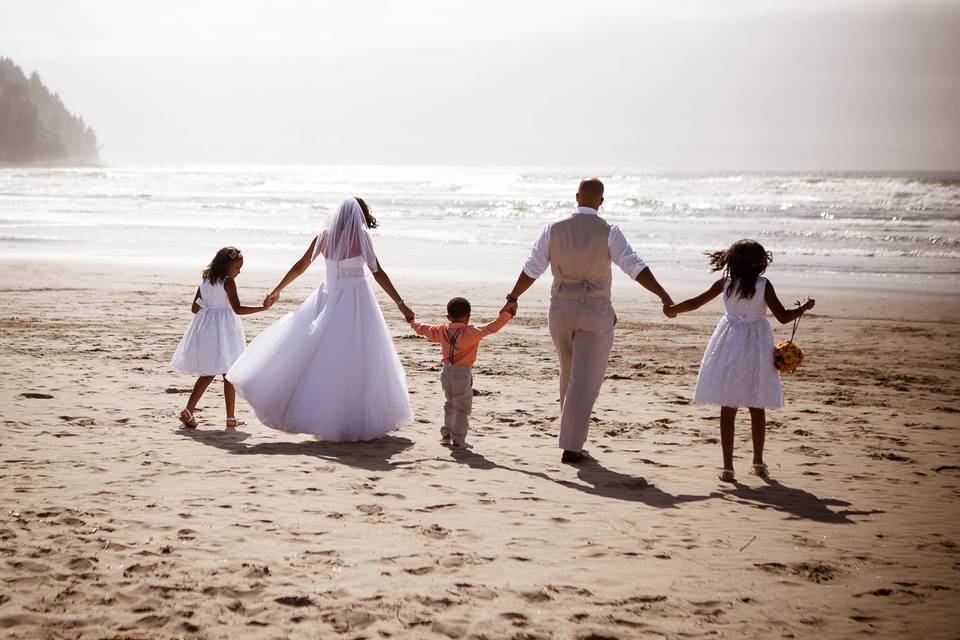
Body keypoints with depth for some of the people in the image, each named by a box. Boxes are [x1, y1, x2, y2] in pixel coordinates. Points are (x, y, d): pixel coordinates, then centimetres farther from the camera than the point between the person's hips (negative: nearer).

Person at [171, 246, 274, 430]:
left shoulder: (204, 282, 9)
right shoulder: (228, 282, -12)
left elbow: (194, 308, 11)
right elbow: (237, 309, -19)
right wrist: (263, 307, -20)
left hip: (205, 328, 6)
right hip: (223, 329, -6)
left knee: (207, 373, 10)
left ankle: (189, 410, -5)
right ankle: (230, 418, 6)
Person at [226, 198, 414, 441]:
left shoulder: (324, 236, 4)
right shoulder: (361, 237, -6)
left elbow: (299, 267, 10)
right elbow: (378, 273, -9)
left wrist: (277, 290, 21)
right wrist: (400, 303, -7)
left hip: (327, 298, 4)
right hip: (356, 300, -4)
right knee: (357, 360, 1)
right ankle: (357, 419, 5)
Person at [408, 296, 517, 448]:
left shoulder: (441, 331, 5)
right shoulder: (471, 332, -12)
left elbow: (423, 329, 19)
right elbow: (491, 327, -19)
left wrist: (412, 322, 38)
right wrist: (506, 315, -15)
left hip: (446, 372, 6)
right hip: (462, 374, -6)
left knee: (450, 404, 24)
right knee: (462, 408, 0)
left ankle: (446, 435, 28)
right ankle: (458, 439, -5)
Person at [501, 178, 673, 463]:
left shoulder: (554, 229, -1)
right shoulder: (608, 232, -10)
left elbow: (531, 269, 2)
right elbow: (636, 267, -17)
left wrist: (512, 299, 13)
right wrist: (664, 296, -16)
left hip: (561, 310, 4)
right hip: (595, 314, -3)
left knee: (570, 374, 22)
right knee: (585, 381, -1)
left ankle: (573, 433, 32)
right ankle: (571, 448, -3)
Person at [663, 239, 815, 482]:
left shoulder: (725, 283, -5)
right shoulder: (763, 285, -11)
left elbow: (695, 302, 3)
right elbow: (783, 317, -9)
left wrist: (672, 309, 20)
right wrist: (804, 307, 9)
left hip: (730, 347, 1)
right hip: (756, 346, 0)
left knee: (728, 408, 3)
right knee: (757, 408, 13)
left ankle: (728, 466, 0)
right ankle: (758, 463, 24)